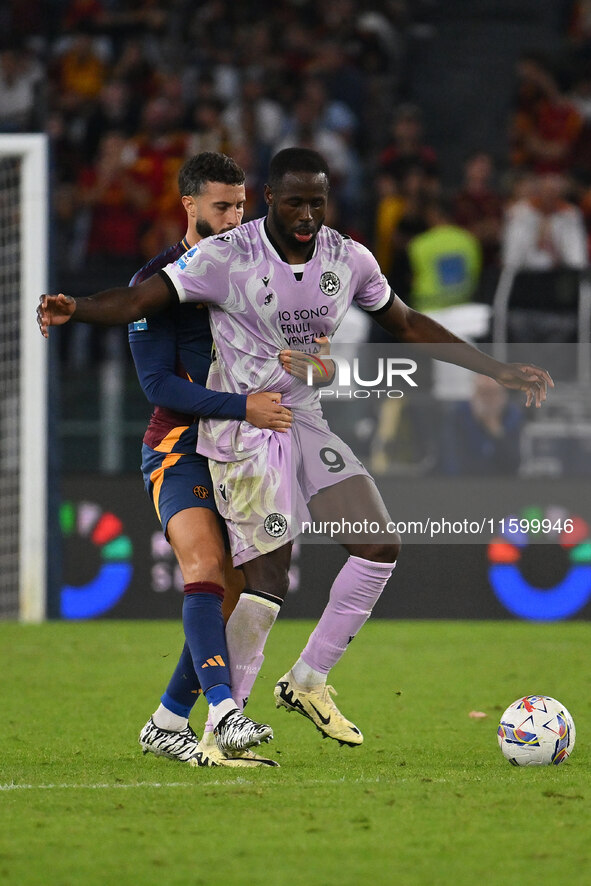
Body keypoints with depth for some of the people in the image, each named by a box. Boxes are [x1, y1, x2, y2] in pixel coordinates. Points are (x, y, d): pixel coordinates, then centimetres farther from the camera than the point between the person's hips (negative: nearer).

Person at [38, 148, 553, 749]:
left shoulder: (349, 261, 2)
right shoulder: (225, 258, -13)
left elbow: (406, 324, 16)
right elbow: (141, 300, -18)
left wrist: (499, 372, 16)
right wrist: (74, 309, -38)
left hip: (307, 422, 6)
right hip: (240, 426, -6)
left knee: (380, 548, -3)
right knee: (267, 576, -14)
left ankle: (307, 683, 12)